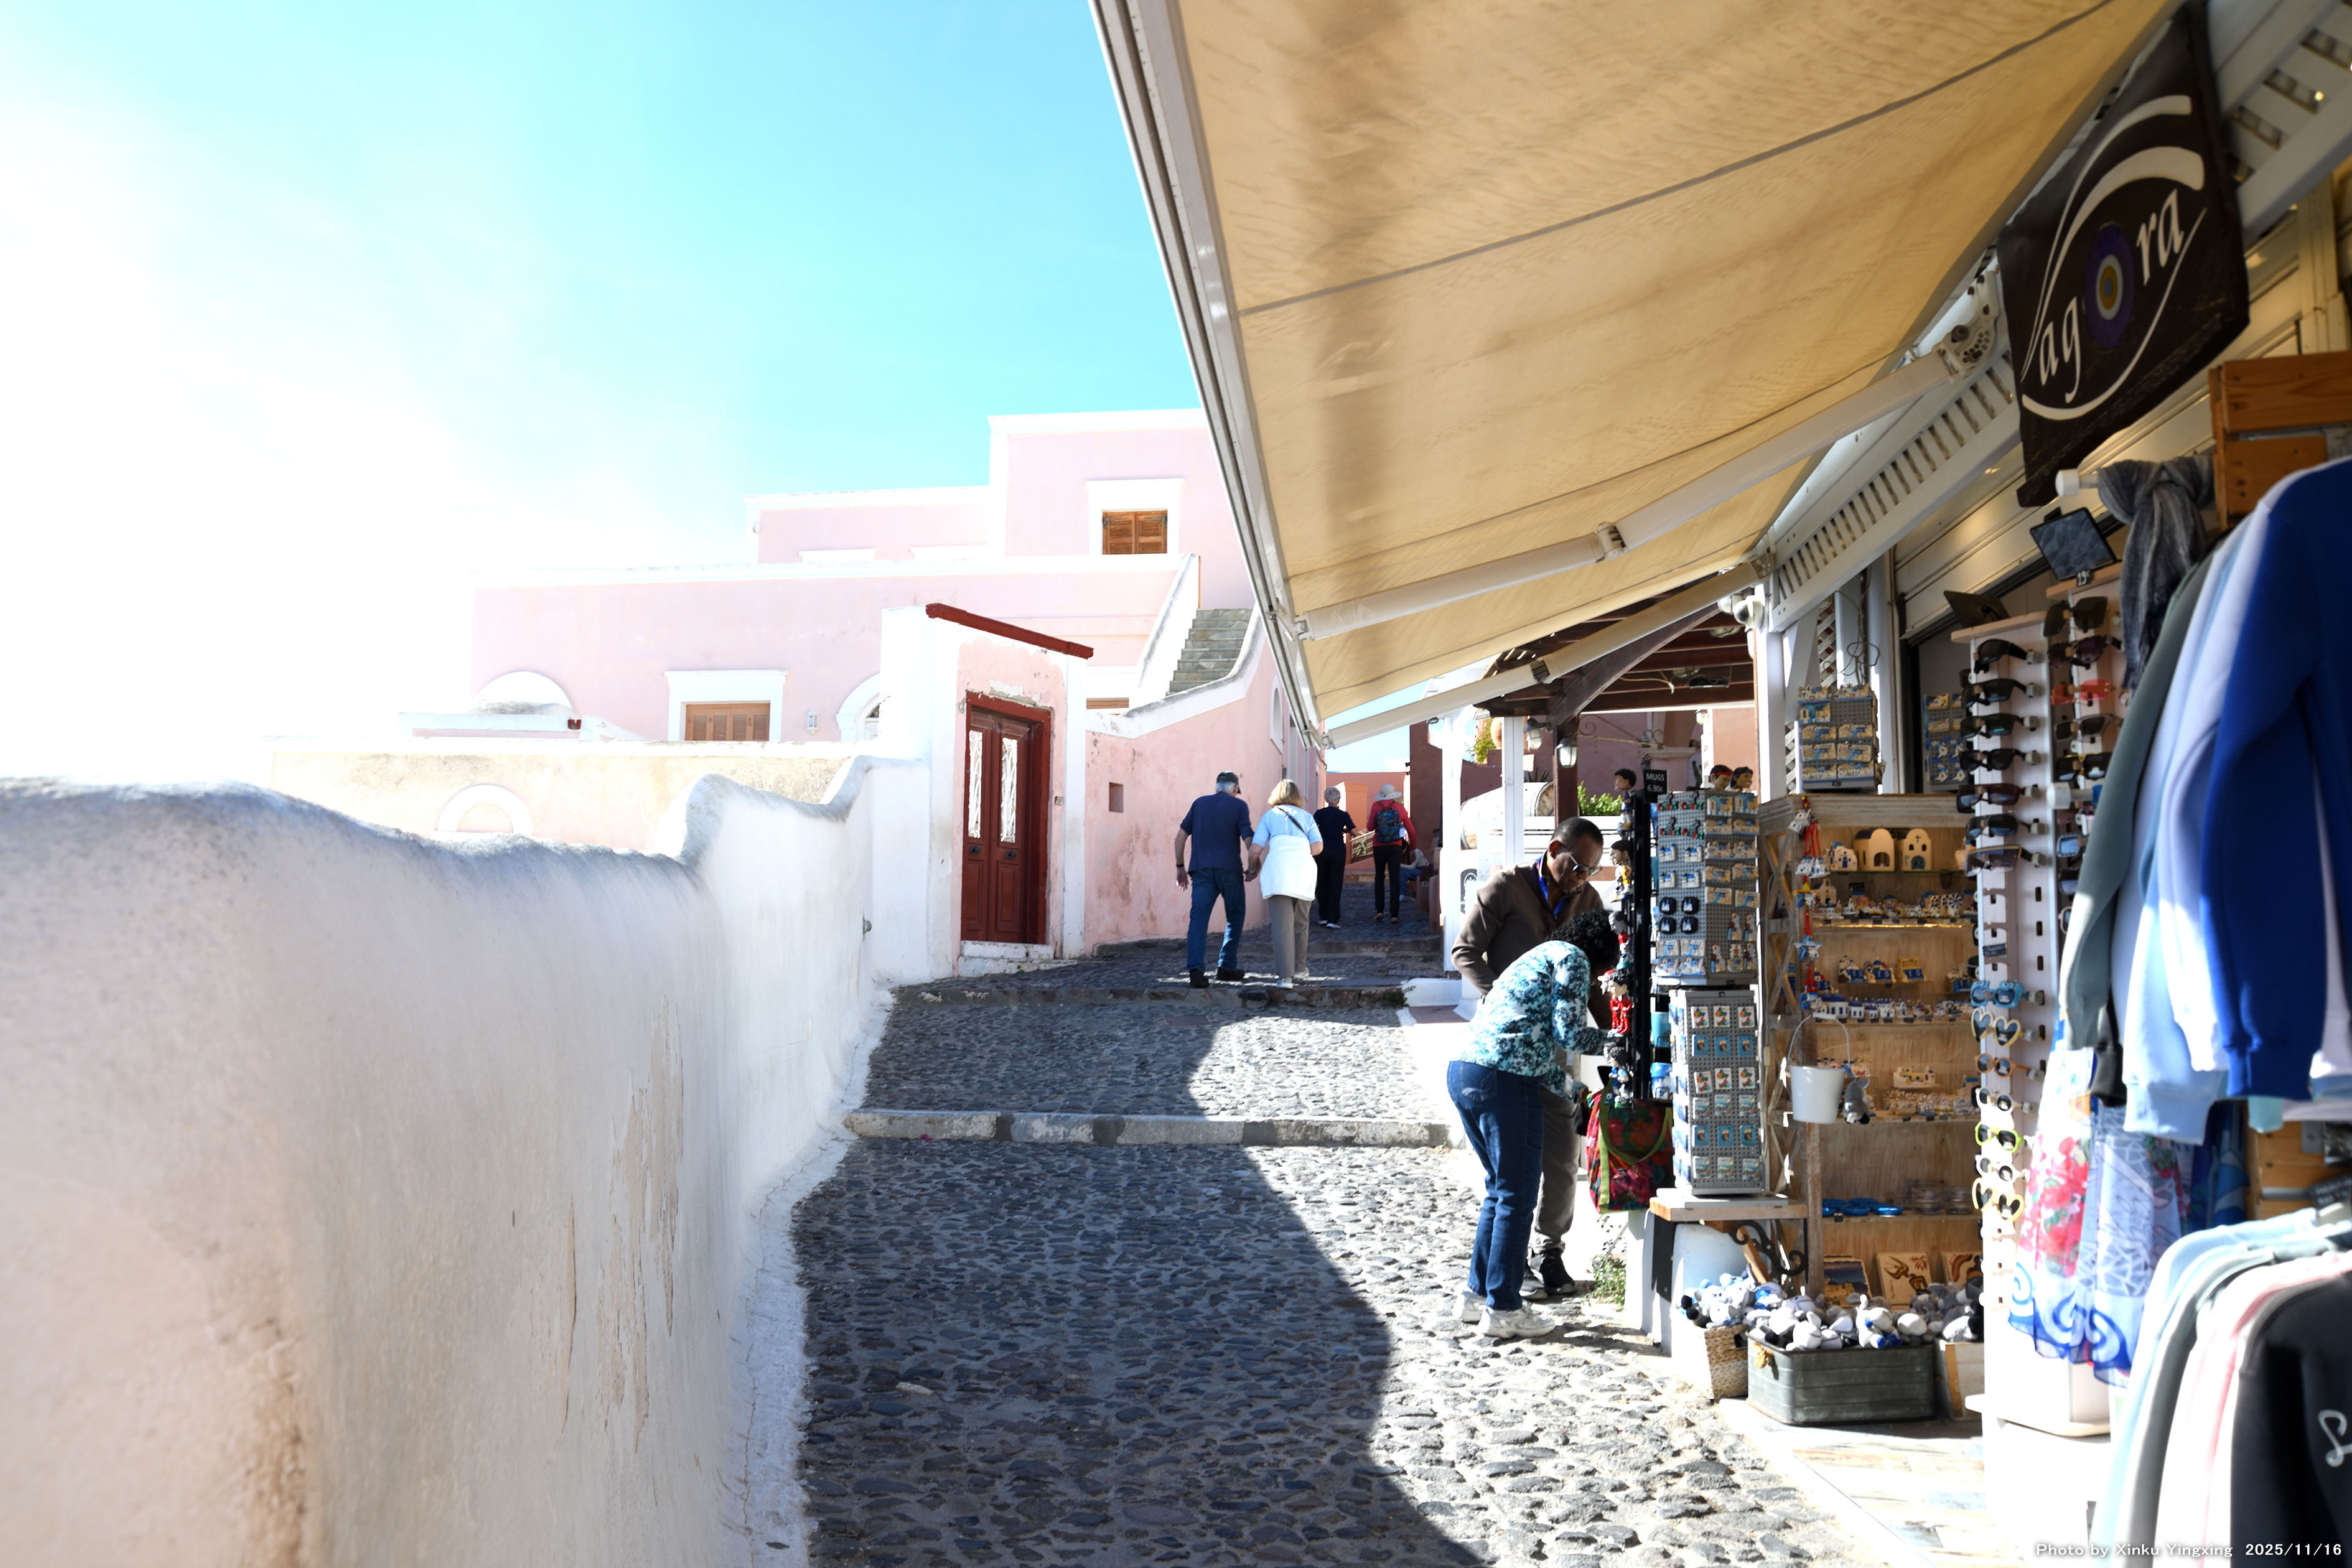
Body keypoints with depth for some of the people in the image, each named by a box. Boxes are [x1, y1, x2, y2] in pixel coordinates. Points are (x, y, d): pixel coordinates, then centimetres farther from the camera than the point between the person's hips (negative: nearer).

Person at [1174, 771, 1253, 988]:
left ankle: (1195, 969, -20)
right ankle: (1227, 967, 14)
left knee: (1199, 917, -5)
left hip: (1201, 870, 2)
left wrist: (1180, 867, 16)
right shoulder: (1238, 806, 6)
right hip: (1229, 868, -2)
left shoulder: (1200, 803, 14)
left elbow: (1180, 836, 10)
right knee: (1235, 917, 15)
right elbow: (1248, 839, -5)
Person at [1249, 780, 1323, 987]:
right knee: (1300, 923, 16)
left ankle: (1285, 976, -16)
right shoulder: (1306, 816, 19)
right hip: (1304, 868, 2)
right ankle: (1299, 970, 26)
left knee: (1282, 925, -7)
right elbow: (1318, 847, 6)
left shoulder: (1270, 816, 15)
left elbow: (1255, 849, 5)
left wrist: (1254, 867, 24)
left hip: (1277, 867, -2)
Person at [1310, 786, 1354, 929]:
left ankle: (1324, 917, 15)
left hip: (1322, 851, 1)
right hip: (1338, 851, -1)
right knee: (1335, 886, 1)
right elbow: (1354, 833, -3)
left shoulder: (1320, 814, -1)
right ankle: (1332, 920, -5)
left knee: (1321, 885, 13)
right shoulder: (1343, 815, -1)